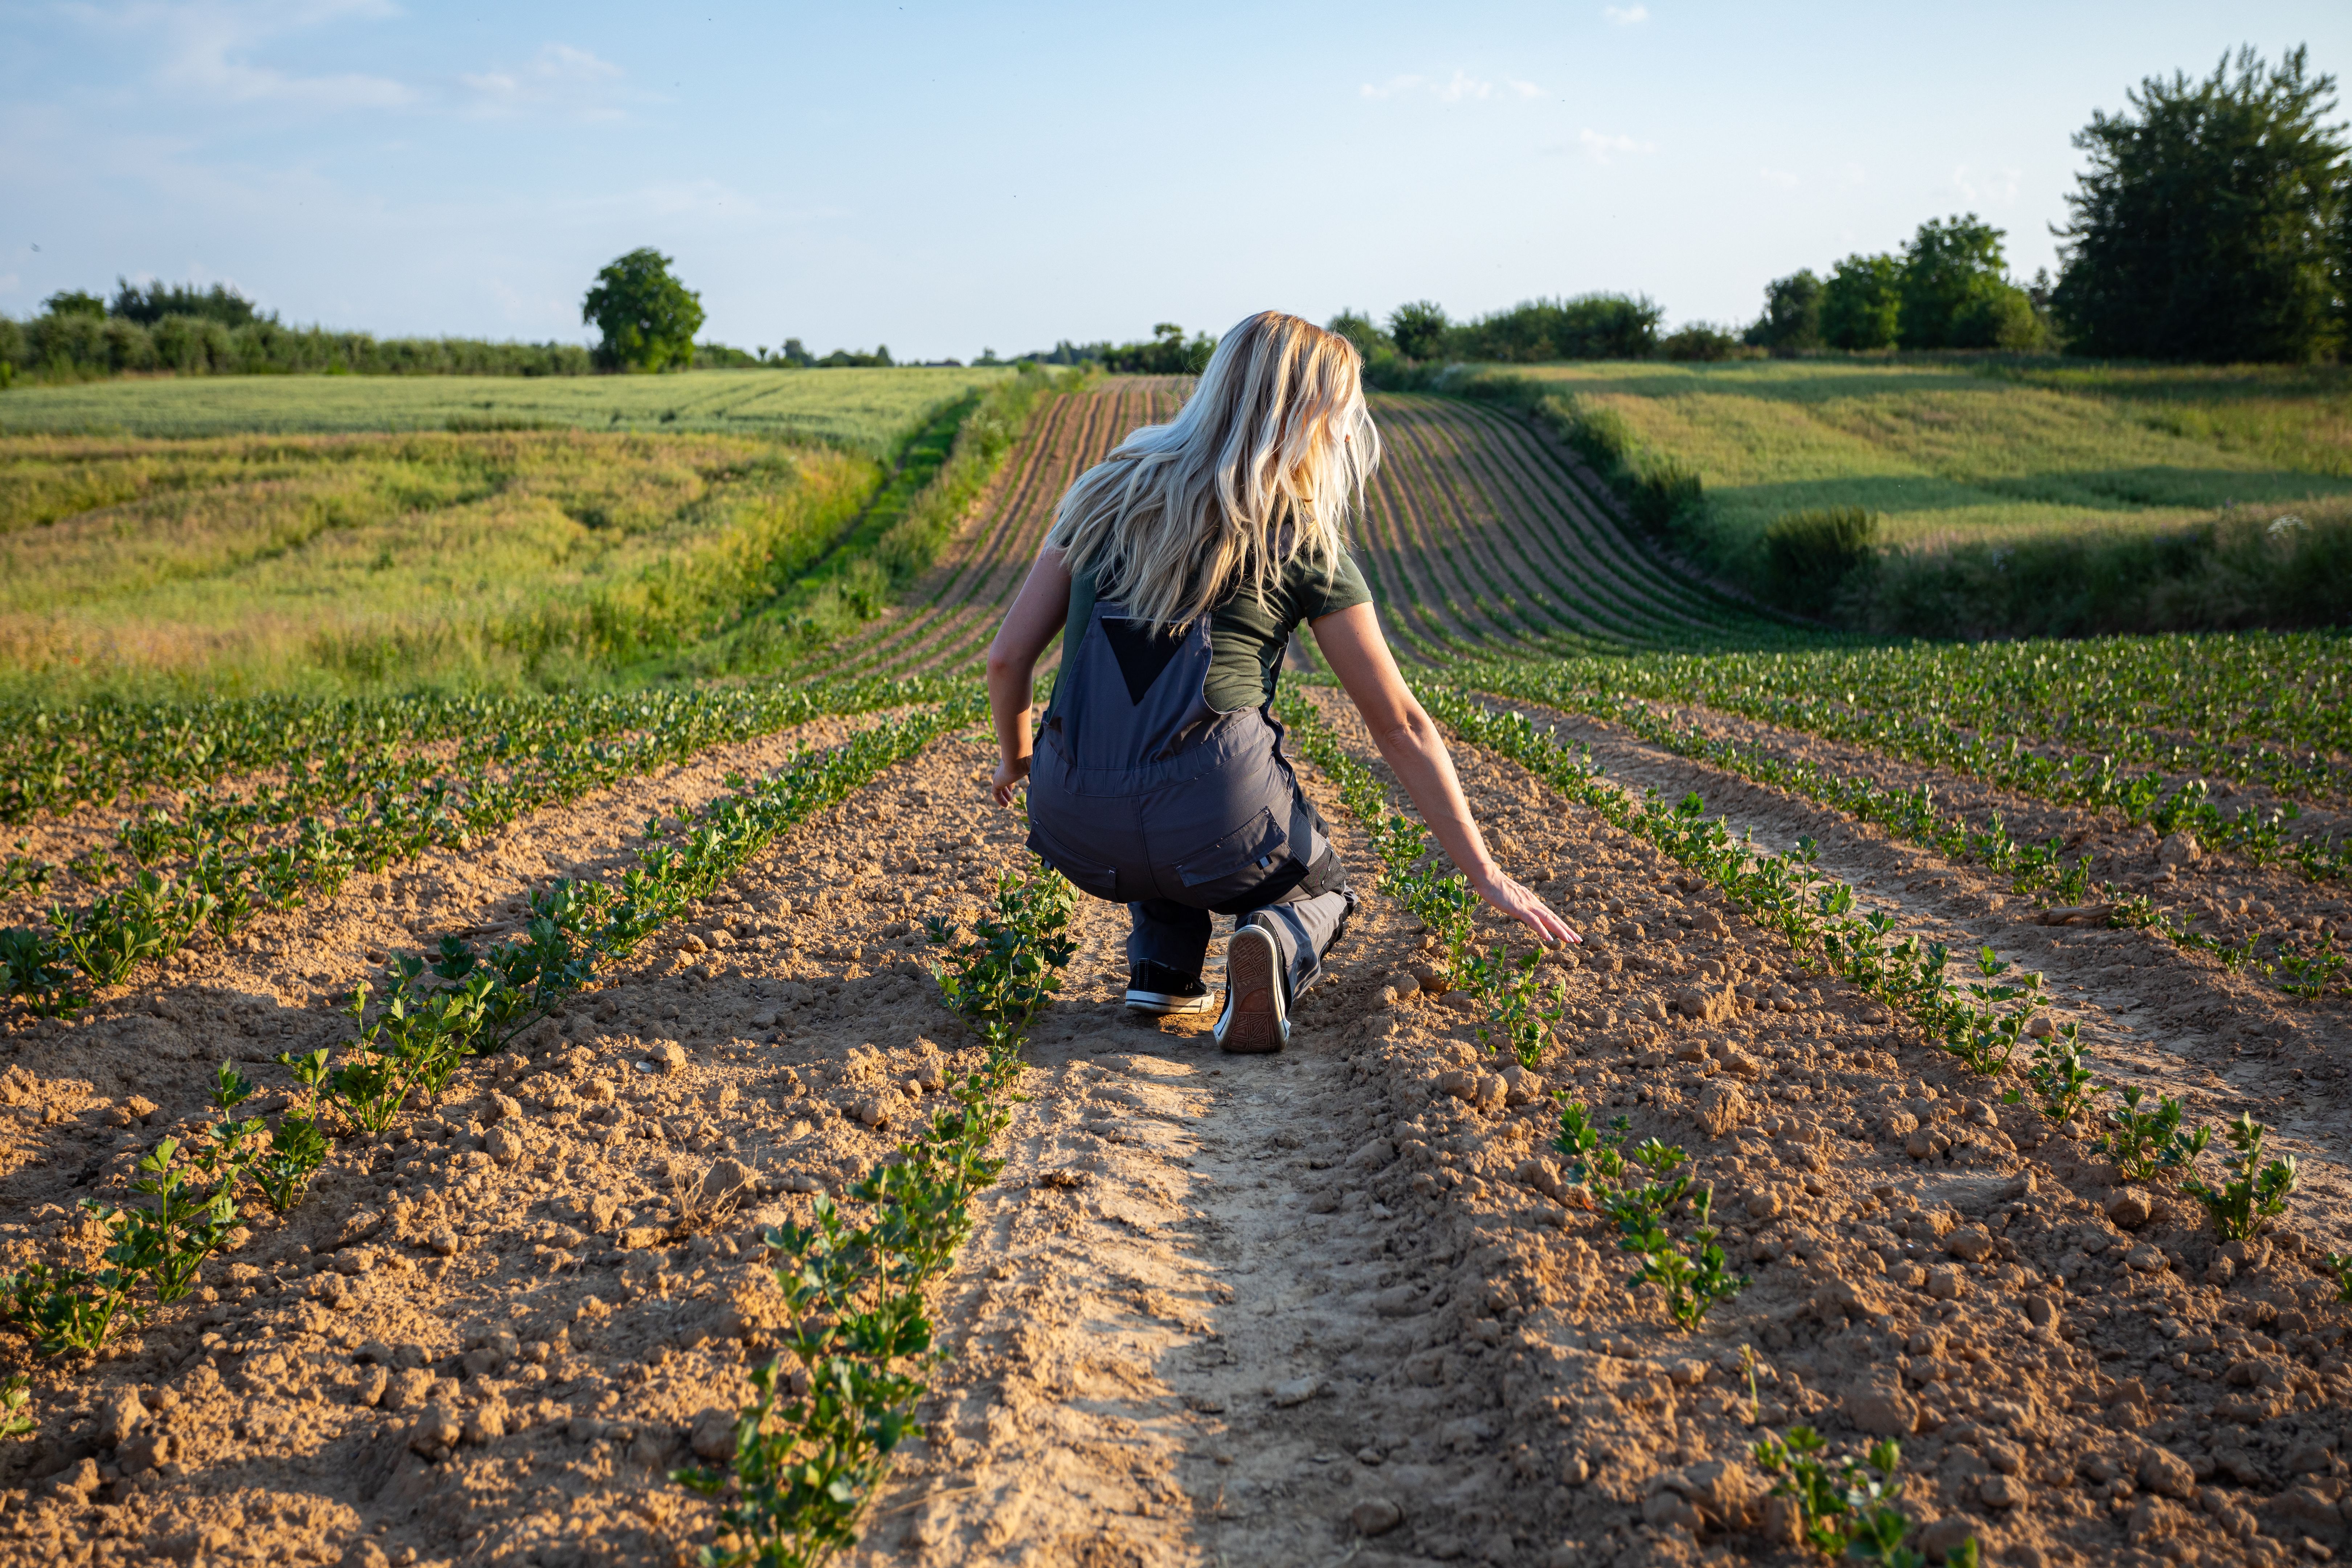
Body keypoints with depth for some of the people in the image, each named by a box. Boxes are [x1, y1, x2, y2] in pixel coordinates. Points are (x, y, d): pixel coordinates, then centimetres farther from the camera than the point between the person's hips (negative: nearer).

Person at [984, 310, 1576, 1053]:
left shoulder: (1110, 492, 12)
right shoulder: (1305, 541, 5)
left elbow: (1009, 656, 11)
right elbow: (1400, 725, 6)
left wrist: (1016, 761, 31)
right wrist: (1487, 876, 13)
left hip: (1075, 834, 3)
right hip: (1214, 823, -3)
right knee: (1319, 889, 31)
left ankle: (1164, 965, 18)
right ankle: (1276, 945, -5)